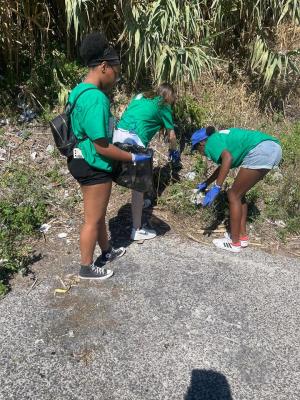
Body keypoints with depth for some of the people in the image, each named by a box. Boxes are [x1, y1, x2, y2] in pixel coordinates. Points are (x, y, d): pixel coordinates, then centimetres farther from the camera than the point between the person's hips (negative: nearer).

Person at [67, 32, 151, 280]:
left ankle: (106, 252, 45)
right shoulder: (96, 99, -25)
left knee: (99, 213, 24)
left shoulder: (81, 90, 7)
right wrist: (133, 158, -15)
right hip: (94, 167, -10)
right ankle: (87, 268, 25)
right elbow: (102, 147, -26)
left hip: (85, 162, 10)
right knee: (93, 219, 6)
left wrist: (120, 134, 20)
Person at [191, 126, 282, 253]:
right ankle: (242, 236, 25)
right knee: (239, 194, 18)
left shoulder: (211, 142, 3)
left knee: (234, 195, 2)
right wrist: (206, 183, 57)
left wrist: (216, 188, -17)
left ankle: (234, 243, 9)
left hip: (260, 151, -10)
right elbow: (223, 166, 45)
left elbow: (228, 158, -19)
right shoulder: (220, 138, 30)